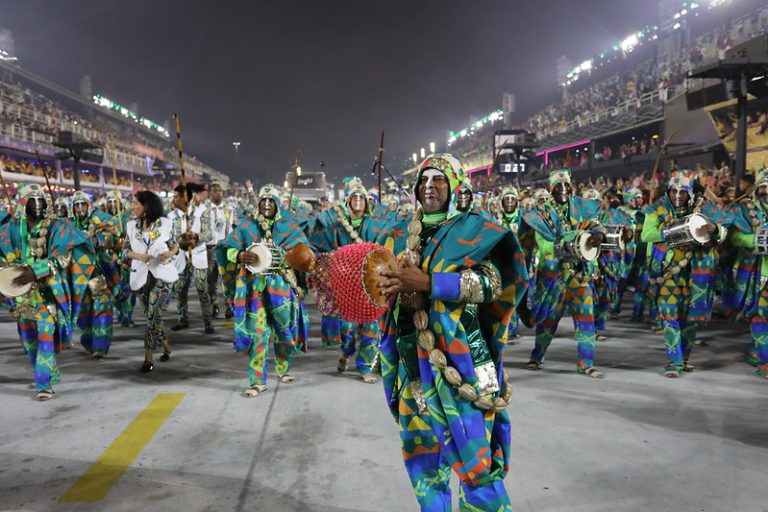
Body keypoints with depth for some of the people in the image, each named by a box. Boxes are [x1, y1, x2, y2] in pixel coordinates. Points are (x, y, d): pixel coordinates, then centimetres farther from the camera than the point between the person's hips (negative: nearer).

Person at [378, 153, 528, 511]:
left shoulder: (475, 230, -1)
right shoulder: (400, 236, 14)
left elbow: (492, 281, -15)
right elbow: (384, 285, 17)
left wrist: (428, 283, -24)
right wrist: (397, 294, -7)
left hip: (461, 355, -5)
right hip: (413, 358, 5)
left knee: (474, 453, -6)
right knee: (421, 448, 13)